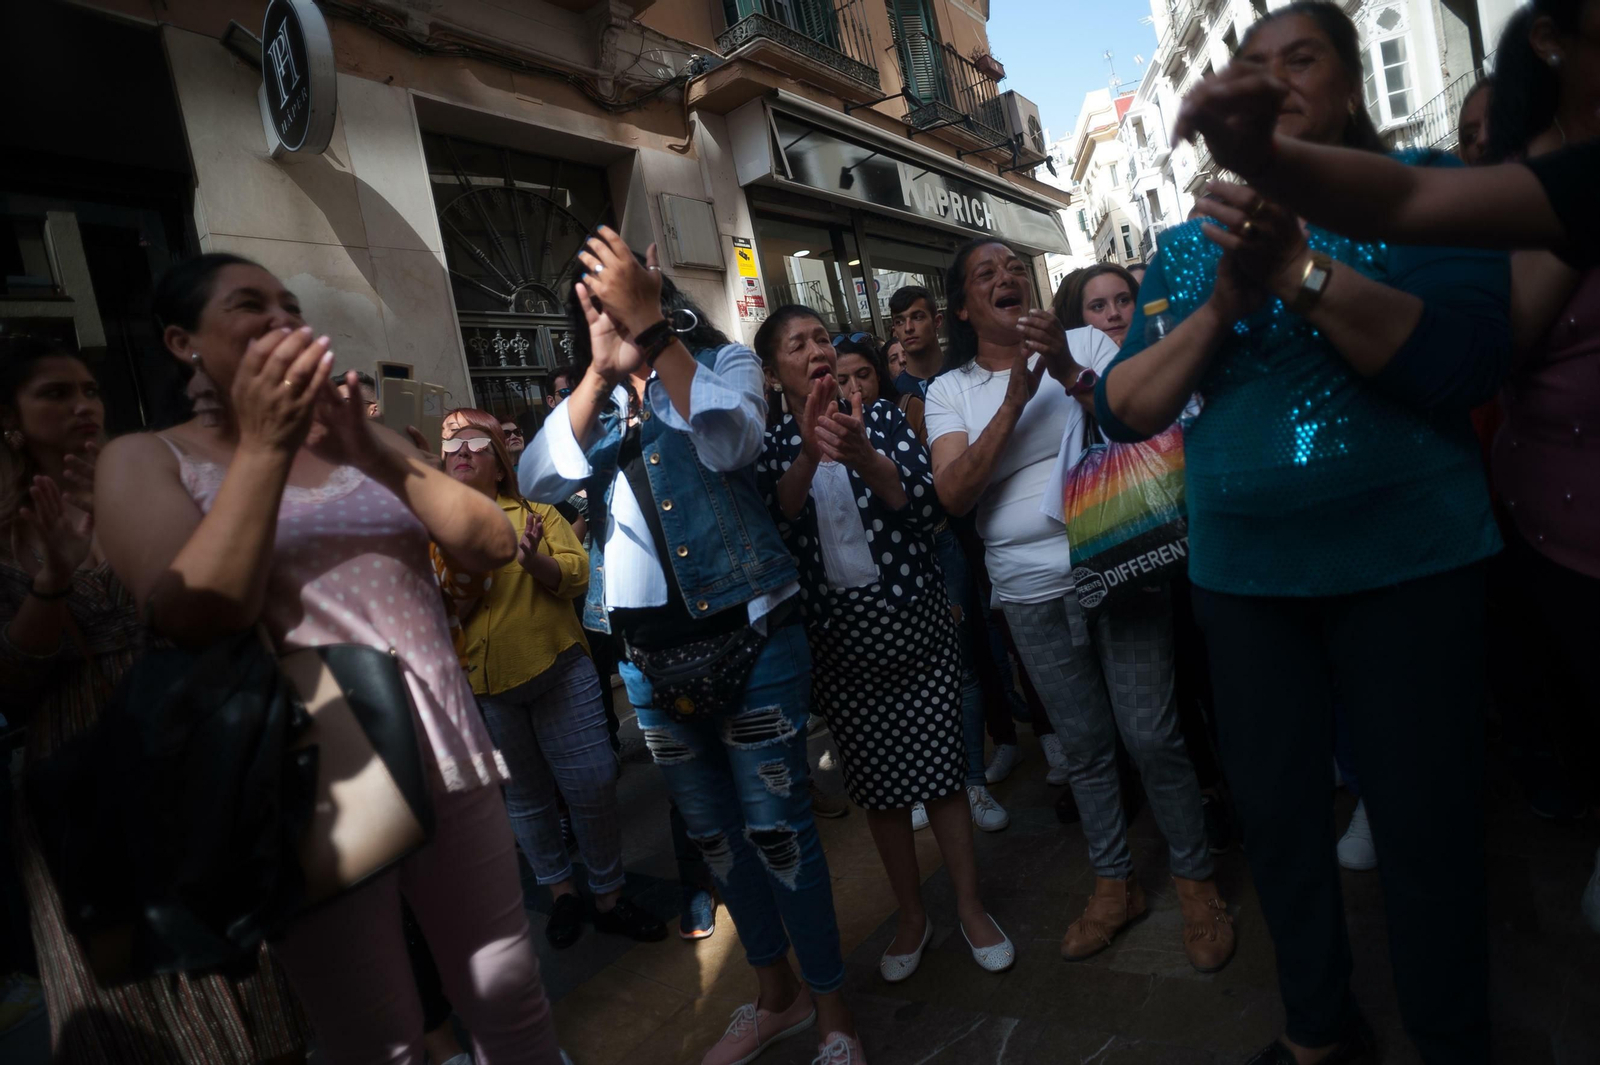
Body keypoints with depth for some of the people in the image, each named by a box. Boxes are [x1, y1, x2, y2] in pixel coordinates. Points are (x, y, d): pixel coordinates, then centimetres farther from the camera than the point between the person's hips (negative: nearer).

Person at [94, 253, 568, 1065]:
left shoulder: (361, 438, 11)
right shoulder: (147, 460, 1)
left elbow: (492, 547, -1)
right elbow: (191, 620, -16)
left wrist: (377, 457, -15)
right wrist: (264, 447, -18)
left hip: (448, 759, 3)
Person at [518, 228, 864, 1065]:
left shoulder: (724, 363, 2)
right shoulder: (591, 405, 12)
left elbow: (729, 444, -20)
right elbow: (540, 481, -7)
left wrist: (652, 326, -23)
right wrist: (601, 370, -14)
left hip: (747, 632, -5)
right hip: (647, 651, 5)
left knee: (775, 824, 0)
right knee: (713, 831, 16)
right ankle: (776, 994, 37)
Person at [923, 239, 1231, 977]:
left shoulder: (1085, 343, 4)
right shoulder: (951, 390, 5)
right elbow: (953, 494, -9)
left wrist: (1072, 373, -19)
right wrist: (1014, 399, -16)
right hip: (1031, 590, 2)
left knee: (1151, 735, 0)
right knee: (1084, 745, 12)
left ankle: (1194, 876, 23)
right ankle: (1114, 882, 31)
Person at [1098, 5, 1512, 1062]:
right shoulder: (1187, 244, 8)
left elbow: (1465, 364, -16)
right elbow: (1124, 409, -1)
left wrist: (1297, 269, -25)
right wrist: (1220, 306, -15)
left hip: (1407, 559, -3)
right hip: (1242, 570, 3)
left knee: (1425, 824, 6)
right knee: (1276, 815, 14)